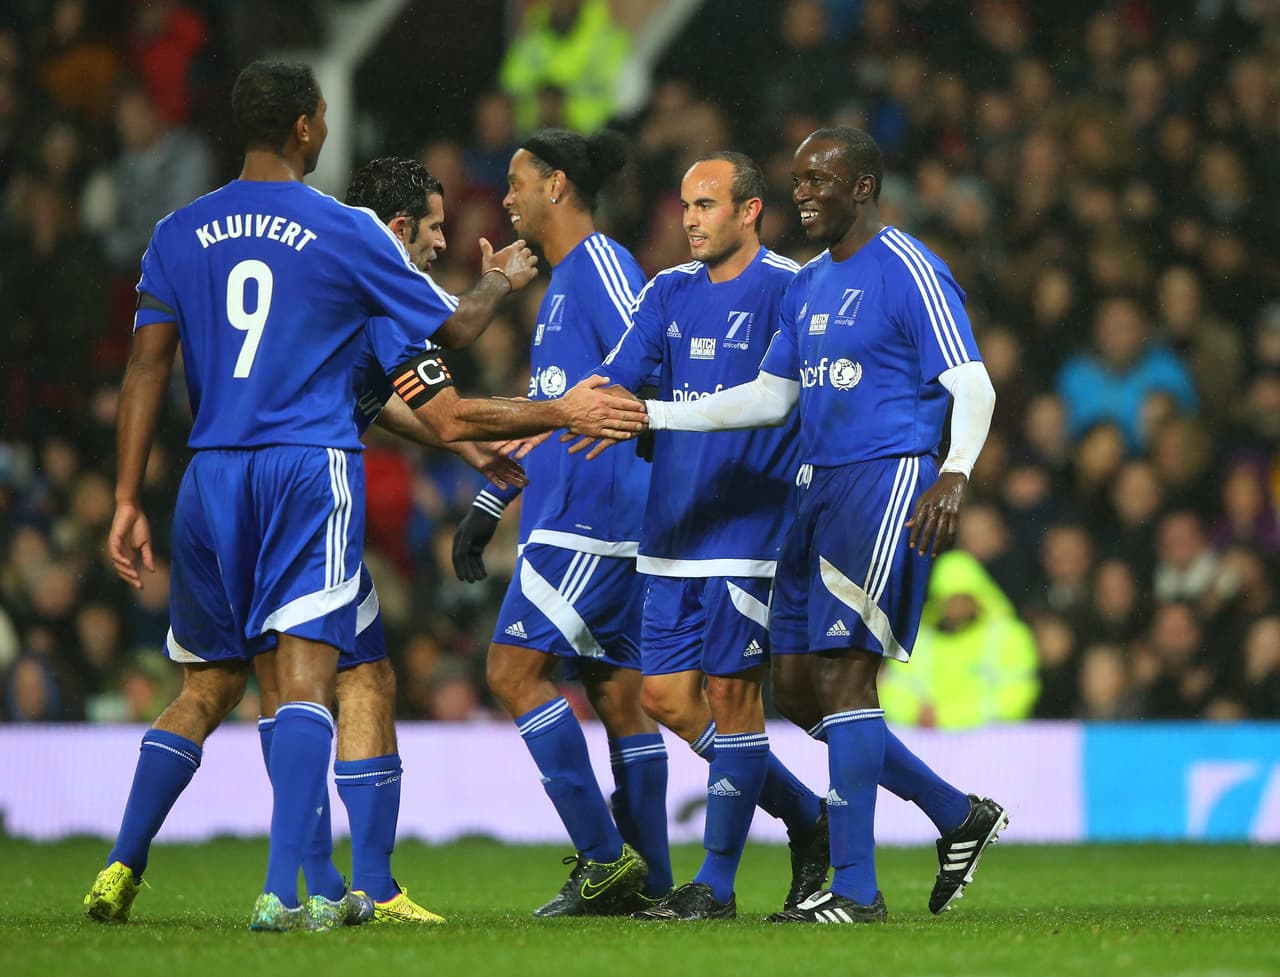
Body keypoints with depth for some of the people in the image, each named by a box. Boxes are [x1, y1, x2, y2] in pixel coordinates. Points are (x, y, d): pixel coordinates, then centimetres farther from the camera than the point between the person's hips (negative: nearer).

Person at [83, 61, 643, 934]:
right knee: (305, 678, -9)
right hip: (311, 468, -4)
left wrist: (128, 499, 7)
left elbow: (147, 368, 4)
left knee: (205, 690, 16)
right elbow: (454, 328, 9)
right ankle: (282, 895, -21)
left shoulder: (179, 235, 8)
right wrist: (503, 279, 30)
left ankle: (120, 871, 9)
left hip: (212, 473, 4)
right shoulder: (347, 233, -1)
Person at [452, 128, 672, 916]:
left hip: (595, 510, -10)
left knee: (515, 666, -11)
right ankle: (649, 880, 9)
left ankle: (605, 855, -11)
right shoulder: (562, 281, 21)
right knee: (615, 690, 8)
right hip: (569, 512, 10)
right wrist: (487, 505, 29)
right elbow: (545, 412, 28)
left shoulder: (602, 264, -9)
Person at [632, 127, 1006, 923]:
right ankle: (960, 816, 19)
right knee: (797, 685, 7)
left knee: (842, 673, -13)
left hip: (889, 483, -9)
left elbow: (973, 388, -15)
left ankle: (855, 889, -8)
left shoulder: (910, 272, -9)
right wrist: (654, 416, 15)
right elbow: (772, 396, 22)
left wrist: (955, 475, -32)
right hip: (821, 485, 9)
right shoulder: (810, 284, 17)